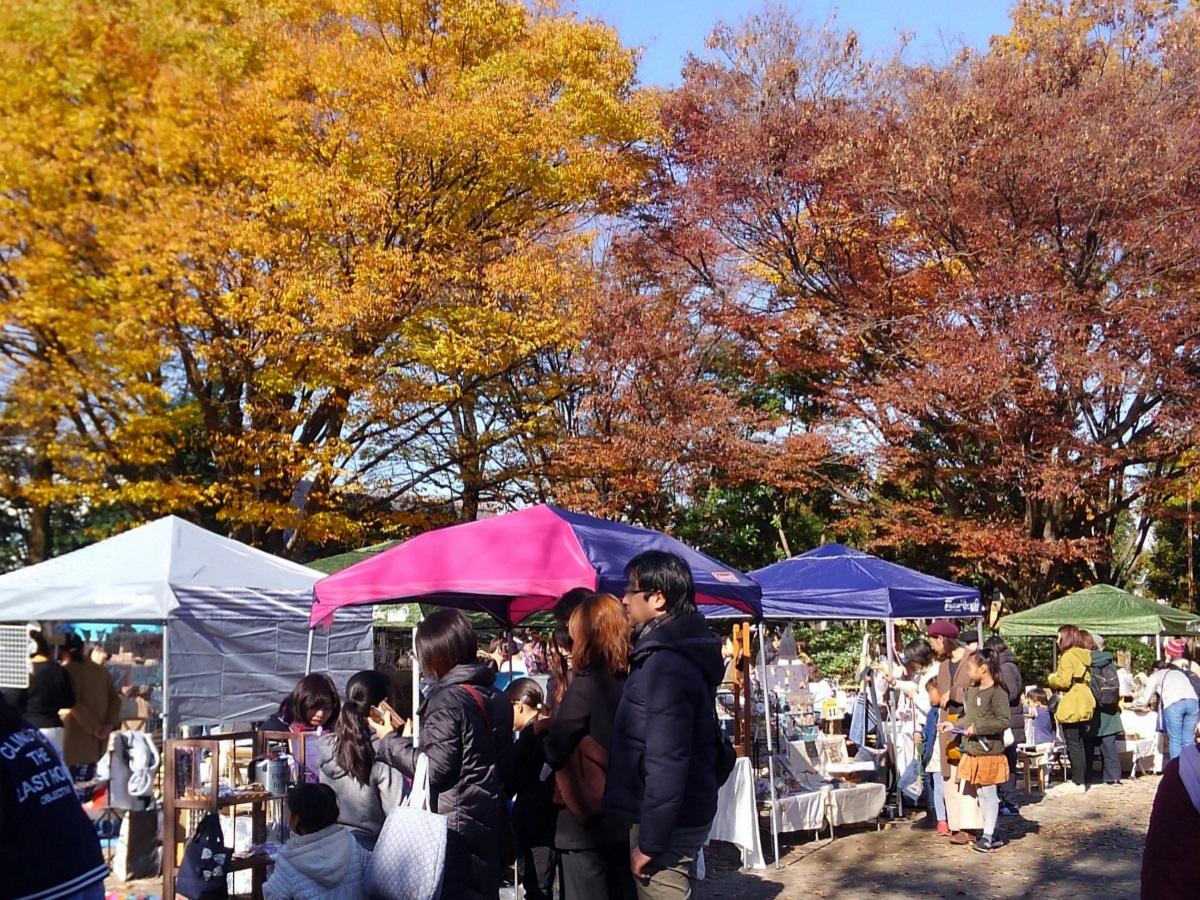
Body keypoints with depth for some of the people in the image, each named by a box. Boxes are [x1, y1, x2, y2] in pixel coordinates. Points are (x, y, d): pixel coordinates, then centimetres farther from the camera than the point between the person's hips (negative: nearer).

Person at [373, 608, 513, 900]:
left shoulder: (447, 699, -15)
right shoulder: (497, 698, 9)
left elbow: (434, 769, -18)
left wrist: (391, 742, -5)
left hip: (453, 826, -8)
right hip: (490, 823, 8)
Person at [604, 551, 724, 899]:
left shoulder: (666, 665, -22)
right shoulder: (678, 652, 10)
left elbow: (666, 763, -25)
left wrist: (649, 842, -20)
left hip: (670, 822, -10)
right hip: (685, 814, 10)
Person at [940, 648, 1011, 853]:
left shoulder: (997, 692, -15)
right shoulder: (971, 690, 11)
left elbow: (1005, 720, -23)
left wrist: (978, 728, -21)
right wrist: (953, 725, 10)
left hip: (990, 752, -8)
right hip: (972, 751, 8)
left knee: (988, 792, 0)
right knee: (980, 792, 12)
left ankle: (988, 836, 9)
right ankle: (990, 832, 22)